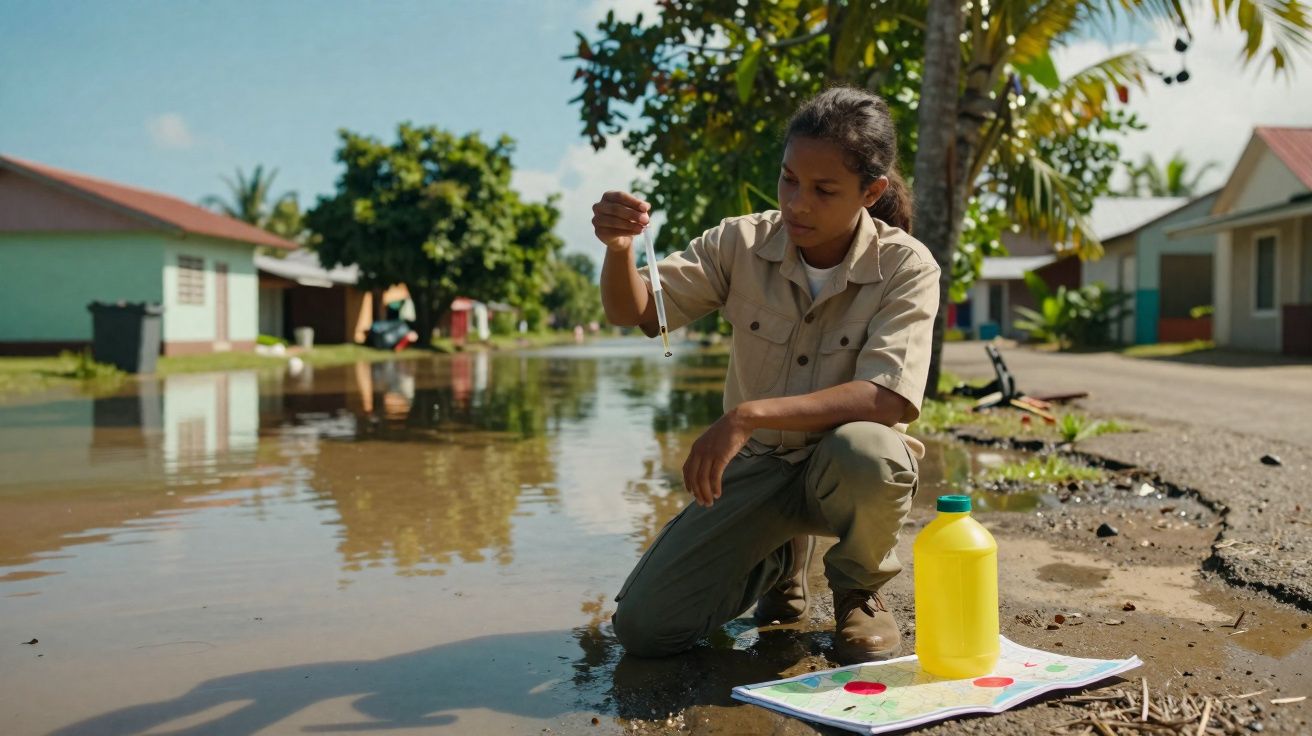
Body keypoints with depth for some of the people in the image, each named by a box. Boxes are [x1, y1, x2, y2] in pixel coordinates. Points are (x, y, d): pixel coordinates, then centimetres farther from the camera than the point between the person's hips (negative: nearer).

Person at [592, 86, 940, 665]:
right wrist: (619, 248, -29)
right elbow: (634, 312, -6)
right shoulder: (743, 243, -7)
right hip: (755, 465, 3)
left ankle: (857, 592, -5)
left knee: (867, 450, -41)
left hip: (841, 468, -2)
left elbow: (887, 400, -28)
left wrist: (749, 414, -36)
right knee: (642, 627, -11)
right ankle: (780, 560, 20)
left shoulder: (906, 267, -16)